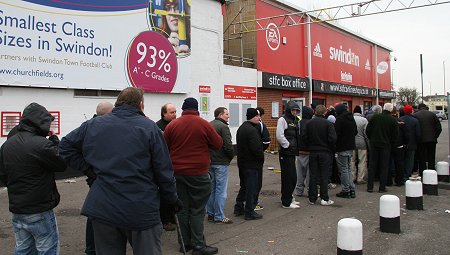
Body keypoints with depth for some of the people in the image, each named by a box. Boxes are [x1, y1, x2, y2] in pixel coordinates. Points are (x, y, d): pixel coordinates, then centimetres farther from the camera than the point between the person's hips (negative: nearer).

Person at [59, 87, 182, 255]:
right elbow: (163, 170, -6)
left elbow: (65, 147, 13)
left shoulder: (93, 125, 4)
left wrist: (89, 167, 9)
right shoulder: (149, 127, -7)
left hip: (102, 210, 4)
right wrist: (172, 199, 6)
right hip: (142, 211, -3)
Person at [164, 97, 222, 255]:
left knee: (182, 209, 12)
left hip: (177, 173, 3)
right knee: (197, 210, 3)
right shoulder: (204, 124, -8)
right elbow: (218, 144, 0)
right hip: (198, 173, -3)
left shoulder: (171, 125, 0)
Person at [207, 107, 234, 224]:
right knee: (221, 190, -2)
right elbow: (228, 146, -19)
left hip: (208, 162, 8)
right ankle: (219, 216, 2)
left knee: (211, 188, 15)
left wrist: (209, 156, 15)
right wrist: (231, 156, -2)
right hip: (220, 162, -8)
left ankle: (210, 214, 22)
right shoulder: (223, 127, -14)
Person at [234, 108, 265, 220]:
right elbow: (256, 148, -24)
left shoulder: (241, 128, 12)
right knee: (252, 188, -1)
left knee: (244, 186, 20)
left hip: (242, 162, 10)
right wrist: (262, 158, -8)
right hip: (252, 164, -10)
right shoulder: (252, 130, -20)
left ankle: (238, 208, 27)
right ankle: (249, 212, 5)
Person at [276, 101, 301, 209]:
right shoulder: (282, 120, -9)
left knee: (293, 177, 13)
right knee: (287, 177, -4)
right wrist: (288, 145, -13)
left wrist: (296, 147, 7)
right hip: (285, 153, -8)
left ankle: (289, 198, 27)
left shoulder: (295, 120, 17)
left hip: (292, 152, 9)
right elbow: (279, 136, -19)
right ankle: (286, 202, 4)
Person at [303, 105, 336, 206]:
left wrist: (310, 146, 11)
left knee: (313, 176, 9)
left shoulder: (309, 123, 0)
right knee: (324, 176, 3)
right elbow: (332, 139, -16)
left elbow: (304, 136, -1)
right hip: (325, 152, -3)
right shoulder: (328, 124, -12)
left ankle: (312, 198, 13)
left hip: (312, 152, 3)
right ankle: (324, 198, 6)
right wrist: (332, 149, 0)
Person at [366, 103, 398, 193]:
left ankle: (370, 187, 7)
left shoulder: (375, 117, -2)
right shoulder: (393, 120, -5)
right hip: (386, 145, -1)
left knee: (372, 165, 7)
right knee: (384, 167, 5)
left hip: (374, 144, 1)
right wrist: (391, 144, 11)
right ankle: (382, 187, 6)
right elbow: (395, 135, -2)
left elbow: (367, 130, 0)